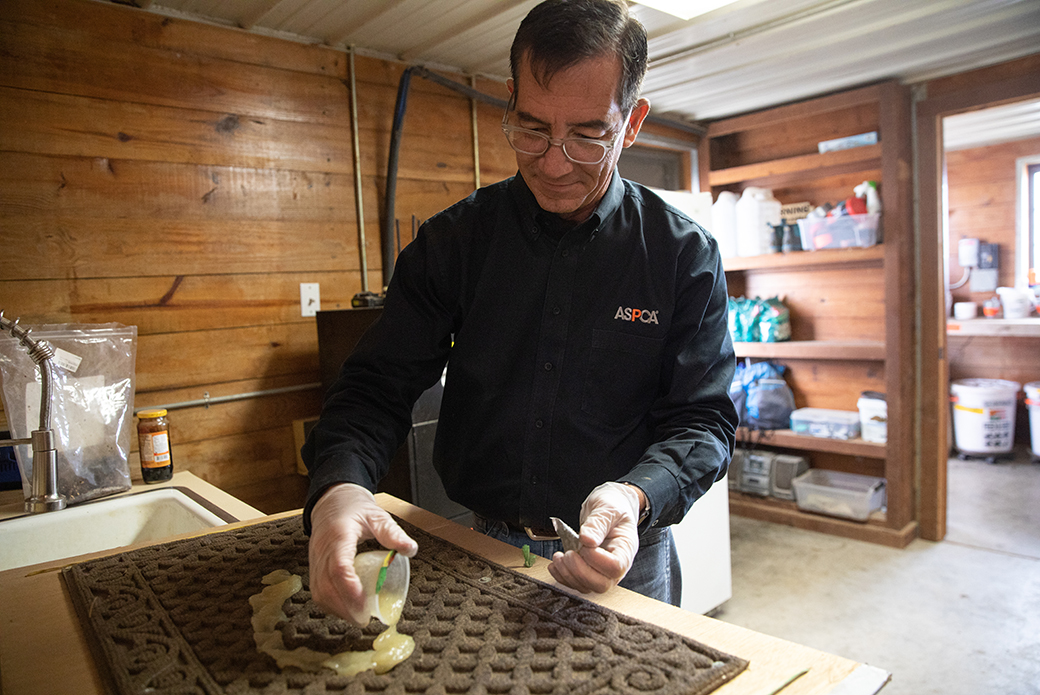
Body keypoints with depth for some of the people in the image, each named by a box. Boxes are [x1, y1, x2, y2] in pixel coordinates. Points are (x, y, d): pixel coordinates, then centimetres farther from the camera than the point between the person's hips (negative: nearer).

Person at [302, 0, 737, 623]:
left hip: (623, 565, -1)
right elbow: (377, 386, -8)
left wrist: (635, 497, -30)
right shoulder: (453, 239, -7)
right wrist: (340, 485, -29)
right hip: (476, 549, 2)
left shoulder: (685, 255, -10)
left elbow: (703, 419, -9)